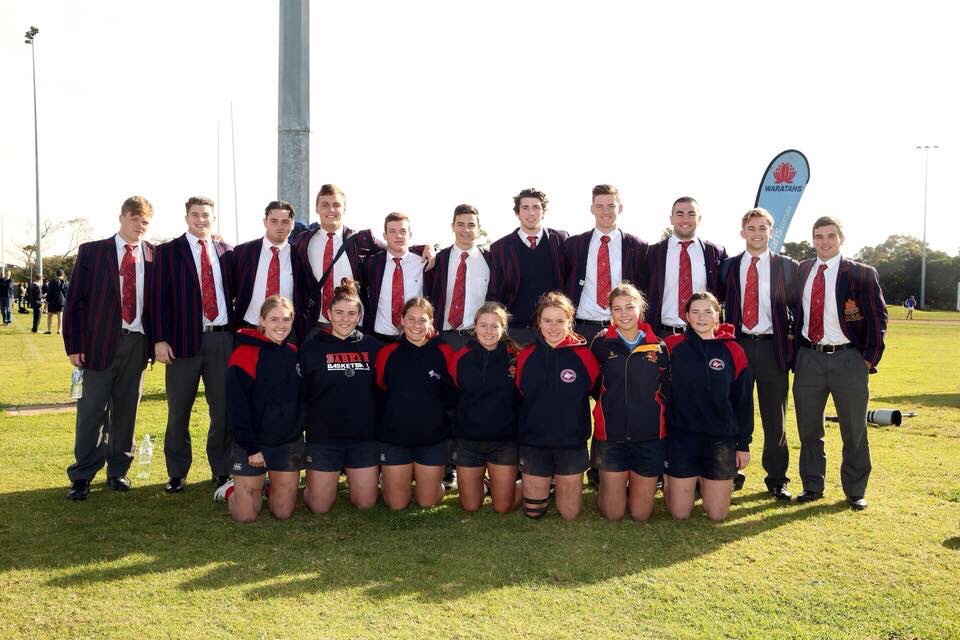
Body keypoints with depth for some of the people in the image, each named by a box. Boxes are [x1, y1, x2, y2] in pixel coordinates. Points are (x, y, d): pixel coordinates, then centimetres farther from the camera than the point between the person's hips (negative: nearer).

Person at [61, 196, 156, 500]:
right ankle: (81, 477, 11)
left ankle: (118, 471, 22)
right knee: (92, 411, 1)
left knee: (126, 410, 9)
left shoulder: (154, 255, 6)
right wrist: (74, 345, -4)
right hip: (100, 342, -2)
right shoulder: (91, 252, 3)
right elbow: (75, 300, 1)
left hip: (137, 343, 2)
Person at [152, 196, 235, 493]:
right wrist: (160, 339, -10)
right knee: (178, 411, 6)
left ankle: (222, 469, 21)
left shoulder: (226, 251, 10)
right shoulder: (168, 251, 2)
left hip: (223, 338, 2)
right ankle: (177, 473, 19)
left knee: (224, 409, 7)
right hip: (184, 339, -2)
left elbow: (236, 291, 14)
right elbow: (160, 297, -3)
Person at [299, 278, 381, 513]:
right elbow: (299, 394, -3)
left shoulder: (372, 346, 4)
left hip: (364, 436, 2)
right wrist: (305, 424, -9)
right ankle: (311, 481, 34)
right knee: (319, 506, 3)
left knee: (365, 503, 7)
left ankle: (351, 475, 36)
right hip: (323, 437, -2)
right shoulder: (312, 348, -2)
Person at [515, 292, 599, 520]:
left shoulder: (583, 355, -9)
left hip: (572, 443, -1)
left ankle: (562, 482, 38)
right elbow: (519, 397, 6)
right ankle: (544, 483, 40)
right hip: (533, 443, 1)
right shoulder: (526, 356, -3)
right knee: (533, 511, 10)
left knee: (570, 513, 9)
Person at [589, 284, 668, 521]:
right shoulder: (601, 344, -2)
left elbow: (666, 390, 10)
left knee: (641, 513, 8)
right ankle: (609, 486, 35)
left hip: (649, 437, 1)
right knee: (613, 513, 4)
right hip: (611, 436, -1)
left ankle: (635, 484, 39)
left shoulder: (658, 346, 2)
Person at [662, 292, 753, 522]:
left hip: (721, 440, 1)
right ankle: (669, 482, 34)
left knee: (717, 514, 6)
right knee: (680, 513, 4)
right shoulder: (672, 345, -4)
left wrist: (743, 443, 4)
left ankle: (705, 482, 35)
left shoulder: (733, 351, 0)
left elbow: (743, 401, 5)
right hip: (681, 437, -1)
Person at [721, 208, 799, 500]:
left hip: (773, 347, -1)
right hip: (737, 344, 1)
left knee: (775, 418, 5)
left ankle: (776, 479, 17)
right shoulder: (728, 266, 8)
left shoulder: (787, 266, 4)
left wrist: (793, 334, -1)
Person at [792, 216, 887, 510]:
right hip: (808, 359, 3)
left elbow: (878, 319, -3)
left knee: (854, 431, 7)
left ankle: (855, 491, 22)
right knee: (808, 429, 11)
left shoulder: (862, 273, -4)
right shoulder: (802, 271, 7)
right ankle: (812, 487, 25)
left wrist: (869, 359, -7)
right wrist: (795, 350, 7)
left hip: (848, 360, -3)